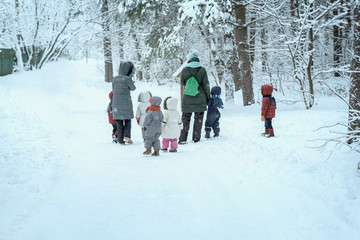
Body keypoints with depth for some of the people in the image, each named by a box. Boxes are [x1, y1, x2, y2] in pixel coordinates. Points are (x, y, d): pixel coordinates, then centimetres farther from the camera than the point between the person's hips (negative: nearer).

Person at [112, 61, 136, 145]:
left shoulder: (115, 79, 2)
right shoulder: (127, 79, -14)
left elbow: (113, 90, 11)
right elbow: (133, 88, 2)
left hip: (116, 103, 4)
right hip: (126, 103, -4)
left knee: (119, 122, 10)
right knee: (127, 121, 12)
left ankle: (121, 140, 9)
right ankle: (126, 136, -7)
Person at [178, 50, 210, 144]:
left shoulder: (185, 70, -5)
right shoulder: (202, 70, -6)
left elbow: (182, 83, 6)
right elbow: (206, 85, -4)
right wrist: (208, 97, 6)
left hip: (187, 99, 0)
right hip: (200, 99, 0)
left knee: (185, 119, 10)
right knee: (198, 119, 10)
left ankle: (183, 139, 6)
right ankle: (196, 138, 10)